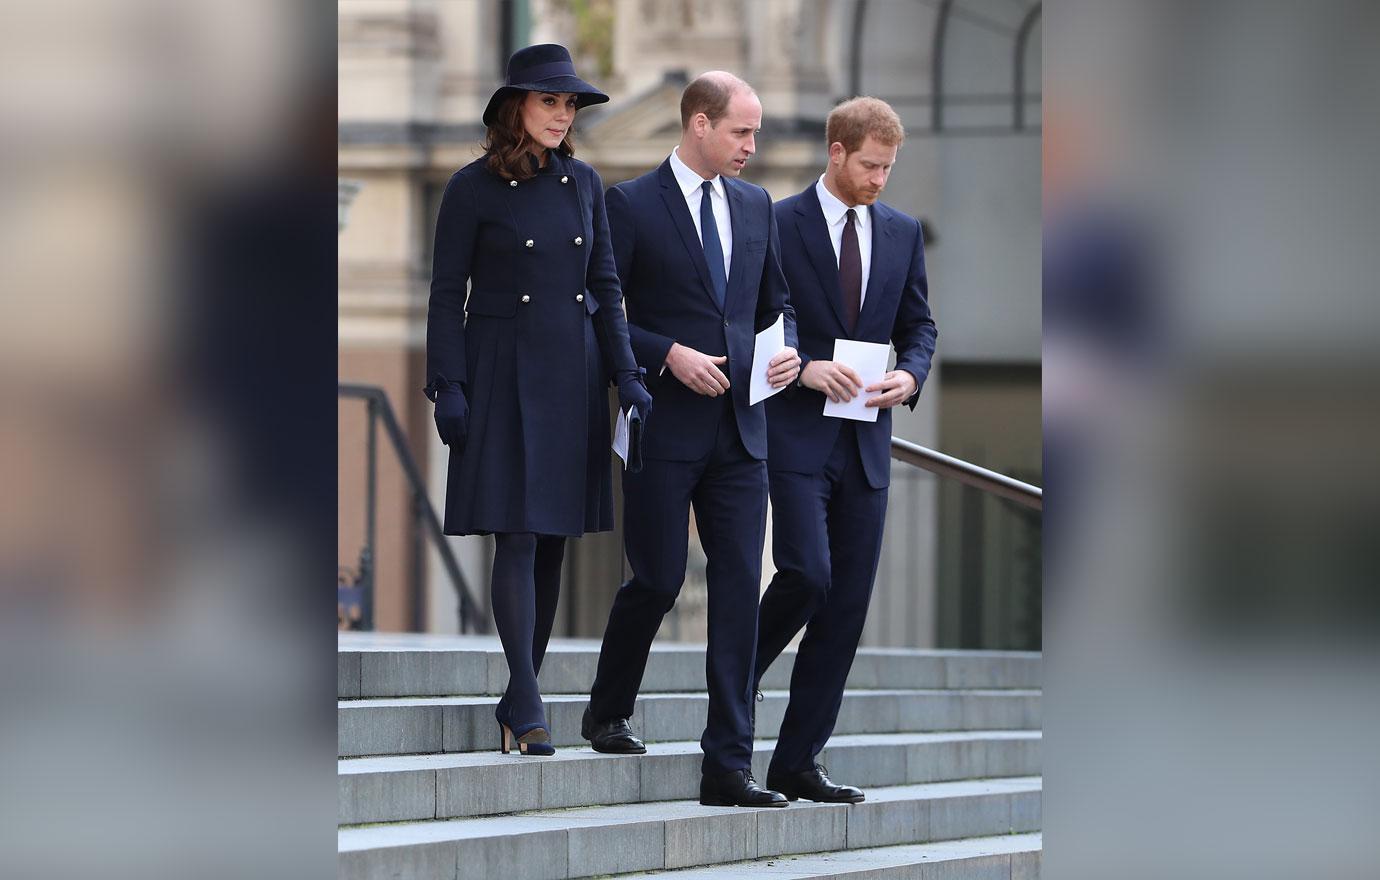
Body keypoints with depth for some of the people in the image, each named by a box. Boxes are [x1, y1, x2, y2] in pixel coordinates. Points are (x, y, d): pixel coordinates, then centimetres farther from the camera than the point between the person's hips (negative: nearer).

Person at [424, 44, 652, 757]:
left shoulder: (584, 184, 10)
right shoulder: (474, 188, -3)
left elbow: (606, 288, 13)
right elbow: (446, 294, -3)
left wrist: (626, 375, 5)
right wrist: (448, 388, -9)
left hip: (574, 376, 5)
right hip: (505, 373, -5)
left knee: (554, 538, 5)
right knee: (518, 536, -11)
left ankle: (517, 703, 13)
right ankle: (528, 708, -12)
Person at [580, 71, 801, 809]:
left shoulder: (754, 205, 12)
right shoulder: (631, 205, -5)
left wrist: (789, 349, 0)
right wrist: (670, 354, -17)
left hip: (740, 426, 5)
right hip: (665, 427, -5)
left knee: (740, 589, -2)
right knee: (658, 581, 1)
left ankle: (728, 767, -2)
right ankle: (608, 712, 29)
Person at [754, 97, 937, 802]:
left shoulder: (901, 233, 11)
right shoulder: (777, 225, -4)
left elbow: (918, 324, 17)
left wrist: (910, 374, -4)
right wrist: (804, 368, -18)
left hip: (866, 441, 5)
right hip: (798, 435, -5)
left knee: (848, 604, 2)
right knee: (808, 574, -20)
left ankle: (796, 762, 8)